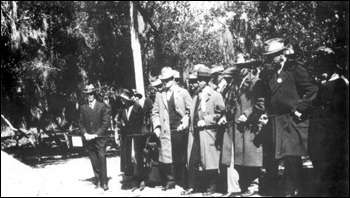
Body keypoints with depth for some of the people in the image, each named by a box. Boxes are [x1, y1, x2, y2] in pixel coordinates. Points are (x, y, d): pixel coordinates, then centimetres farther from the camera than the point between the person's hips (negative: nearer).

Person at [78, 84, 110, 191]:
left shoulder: (102, 106, 0)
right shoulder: (83, 108, 10)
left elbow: (106, 123, -3)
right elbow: (80, 123, 13)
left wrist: (96, 134, -10)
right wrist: (85, 134, -4)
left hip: (100, 138, -3)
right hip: (89, 138, 3)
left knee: (102, 159, -9)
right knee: (94, 161, 3)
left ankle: (104, 182, -4)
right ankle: (97, 179, 15)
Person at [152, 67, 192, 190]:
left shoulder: (183, 92, 5)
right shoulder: (159, 95, 12)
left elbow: (190, 110, 3)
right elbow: (155, 112, 13)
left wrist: (185, 122, -9)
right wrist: (157, 126, 0)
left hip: (180, 130, -2)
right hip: (166, 131, 2)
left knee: (181, 158, 3)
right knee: (167, 158, -5)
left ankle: (182, 183, 15)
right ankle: (169, 183, 6)